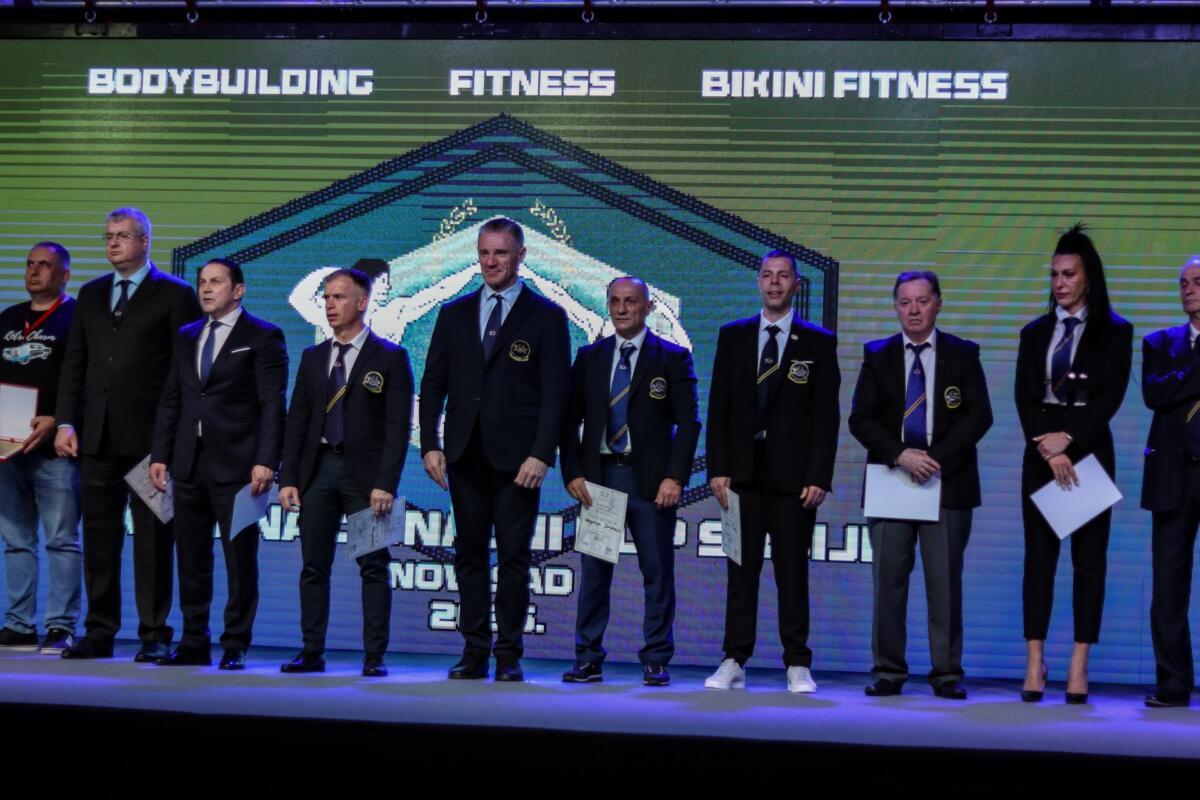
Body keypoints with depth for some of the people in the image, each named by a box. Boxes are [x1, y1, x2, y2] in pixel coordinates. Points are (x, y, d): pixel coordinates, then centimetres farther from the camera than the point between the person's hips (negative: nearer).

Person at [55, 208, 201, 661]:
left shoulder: (175, 295, 0)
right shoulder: (91, 294, 16)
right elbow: (74, 363, 14)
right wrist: (66, 422, 4)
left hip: (151, 435, -5)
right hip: (98, 435, 5)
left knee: (153, 538, -1)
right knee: (99, 536, 8)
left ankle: (155, 635, 5)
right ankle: (100, 632, 14)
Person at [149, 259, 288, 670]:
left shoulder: (263, 338, -1)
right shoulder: (186, 337, 17)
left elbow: (272, 405, -7)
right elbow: (170, 401, 17)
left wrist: (266, 461, -15)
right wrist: (159, 454, 9)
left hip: (236, 464, -6)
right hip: (189, 463, 6)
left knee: (239, 556, -2)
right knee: (191, 557, 8)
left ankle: (235, 646, 4)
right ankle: (194, 643, 15)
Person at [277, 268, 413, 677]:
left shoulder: (389, 358, -1)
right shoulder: (312, 357, 14)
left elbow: (398, 426, -6)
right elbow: (296, 421, 12)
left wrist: (385, 483, -14)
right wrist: (288, 478, 3)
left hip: (365, 473, -4)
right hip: (318, 469, 5)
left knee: (373, 567, -1)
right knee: (313, 566, 5)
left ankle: (374, 657, 2)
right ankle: (312, 653, 11)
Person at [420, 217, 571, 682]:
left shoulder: (546, 317, 2)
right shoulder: (454, 314, 12)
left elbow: (554, 393, -4)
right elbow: (433, 384, 11)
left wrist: (541, 455, -13)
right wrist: (430, 445, 1)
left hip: (517, 457, -3)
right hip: (465, 454, 4)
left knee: (514, 557, -1)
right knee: (469, 554, 6)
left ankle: (509, 656, 6)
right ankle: (474, 653, 11)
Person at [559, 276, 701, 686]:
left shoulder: (671, 358, 3)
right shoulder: (589, 357, 11)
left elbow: (688, 421, -2)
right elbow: (569, 419, 9)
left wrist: (675, 477, -12)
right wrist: (573, 473, -2)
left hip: (650, 479, -2)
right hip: (598, 476, 2)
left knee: (657, 572, 1)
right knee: (594, 571, 3)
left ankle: (656, 661, 9)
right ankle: (588, 660, 9)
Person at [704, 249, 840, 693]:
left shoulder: (818, 342, 4)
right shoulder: (732, 336, 10)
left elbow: (826, 415, 0)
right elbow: (719, 407, 7)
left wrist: (818, 477, -8)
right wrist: (718, 469, -2)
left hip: (792, 474, -2)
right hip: (744, 471, 2)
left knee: (793, 571, 1)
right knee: (742, 569, 4)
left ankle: (797, 665, 7)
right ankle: (734, 662, 7)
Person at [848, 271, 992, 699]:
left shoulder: (963, 354, 7)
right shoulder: (878, 355, 9)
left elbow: (978, 416, -1)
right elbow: (861, 419, 3)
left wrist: (937, 457, -13)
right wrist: (901, 455, -12)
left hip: (947, 481, -1)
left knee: (945, 580, -1)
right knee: (888, 579, 1)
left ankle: (947, 674, 5)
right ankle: (888, 672, 7)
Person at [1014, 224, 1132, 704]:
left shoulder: (1114, 332, 3)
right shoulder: (1035, 334, 11)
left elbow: (1112, 396, -7)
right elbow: (1024, 398, 2)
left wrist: (1068, 439, -16)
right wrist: (1047, 449, -12)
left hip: (1089, 450, -3)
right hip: (1040, 453, 3)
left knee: (1089, 556, -2)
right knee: (1039, 554, 0)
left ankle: (1079, 667, -1)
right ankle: (1035, 664, 0)